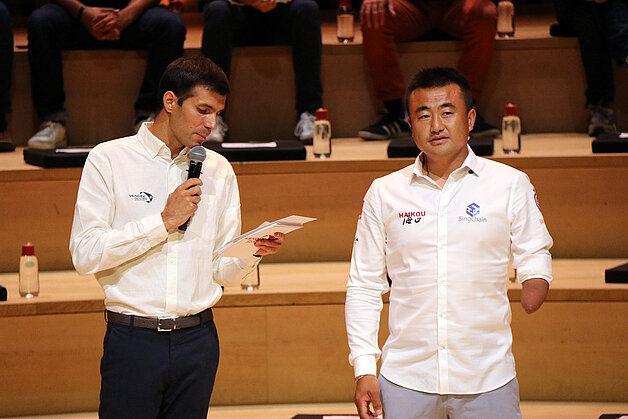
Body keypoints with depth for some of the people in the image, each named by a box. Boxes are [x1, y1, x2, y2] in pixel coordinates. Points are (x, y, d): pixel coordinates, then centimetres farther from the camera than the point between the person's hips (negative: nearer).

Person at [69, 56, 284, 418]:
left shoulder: (218, 171, 11)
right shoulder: (109, 160, 0)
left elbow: (222, 270, 11)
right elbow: (85, 253, -10)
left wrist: (253, 252, -11)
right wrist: (164, 222, -12)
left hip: (197, 338, 4)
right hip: (133, 338, -3)